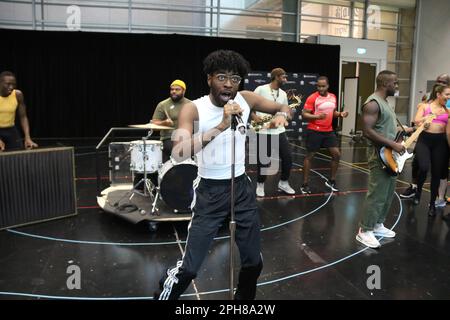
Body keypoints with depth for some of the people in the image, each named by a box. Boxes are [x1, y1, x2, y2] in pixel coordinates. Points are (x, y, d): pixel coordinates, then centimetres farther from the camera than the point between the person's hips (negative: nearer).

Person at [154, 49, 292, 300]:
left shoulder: (246, 100, -6)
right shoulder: (193, 109, -18)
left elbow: (284, 108, 9)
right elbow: (179, 153, -34)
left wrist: (281, 115, -15)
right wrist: (220, 126, -42)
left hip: (242, 187, 4)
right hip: (210, 192, -4)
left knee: (254, 262, 15)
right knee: (189, 268, -3)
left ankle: (244, 297, 44)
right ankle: (164, 295, 26)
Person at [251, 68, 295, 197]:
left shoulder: (283, 94, 11)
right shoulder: (261, 89, -6)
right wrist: (254, 116, -16)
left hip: (279, 131, 5)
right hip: (263, 131, -5)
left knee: (288, 158, 4)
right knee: (264, 161, 1)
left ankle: (283, 183, 24)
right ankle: (260, 185, 23)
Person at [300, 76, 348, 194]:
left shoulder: (333, 97, 8)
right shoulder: (312, 98, -12)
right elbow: (304, 114, -14)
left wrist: (340, 114, 1)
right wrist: (317, 116, -28)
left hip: (329, 131, 6)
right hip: (315, 131, -6)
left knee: (336, 154, 6)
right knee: (309, 156, 3)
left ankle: (331, 181, 23)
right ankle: (305, 184, 12)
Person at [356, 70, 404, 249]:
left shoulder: (384, 102, 16)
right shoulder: (373, 103, -17)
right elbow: (367, 131, -25)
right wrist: (393, 144, -23)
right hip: (379, 155, -11)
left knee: (388, 193, 16)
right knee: (377, 195, -6)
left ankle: (377, 225, 28)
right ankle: (365, 231, 4)